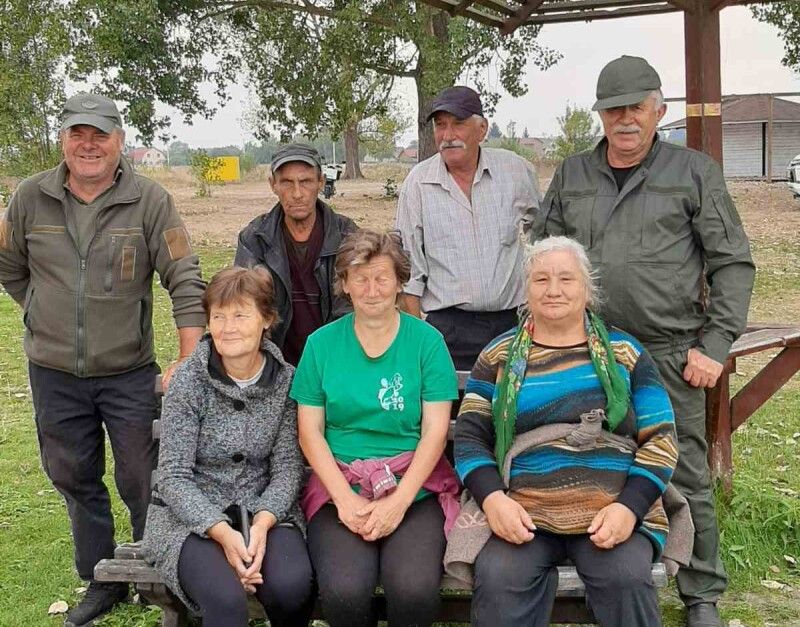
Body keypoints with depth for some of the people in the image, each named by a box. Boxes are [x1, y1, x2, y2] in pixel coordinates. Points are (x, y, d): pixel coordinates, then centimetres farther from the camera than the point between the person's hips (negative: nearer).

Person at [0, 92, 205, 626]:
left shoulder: (150, 200, -9)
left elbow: (186, 281, -11)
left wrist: (190, 363, -17)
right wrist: (50, 318, 10)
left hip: (130, 373, -3)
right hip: (53, 374, 3)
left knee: (143, 484, 4)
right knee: (75, 482, 15)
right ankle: (101, 583, 32)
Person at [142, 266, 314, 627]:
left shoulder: (285, 380, -1)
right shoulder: (188, 381, -8)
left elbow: (287, 467, -2)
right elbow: (173, 476, -10)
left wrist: (262, 523, -20)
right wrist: (221, 531, -23)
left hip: (265, 513, 3)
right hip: (191, 516, -2)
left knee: (292, 587, -26)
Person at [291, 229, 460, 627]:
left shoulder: (426, 340, 3)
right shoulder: (321, 344, 7)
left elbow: (435, 431, 0)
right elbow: (310, 431, 4)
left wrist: (399, 500, -12)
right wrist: (345, 498, -10)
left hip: (415, 487, 0)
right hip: (339, 485, 1)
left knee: (415, 590, -27)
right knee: (344, 591, -26)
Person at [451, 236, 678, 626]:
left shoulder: (624, 352, 12)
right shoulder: (499, 355, 14)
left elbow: (660, 440, 7)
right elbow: (469, 437, 10)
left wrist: (629, 507, -8)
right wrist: (493, 498, -9)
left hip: (614, 512, 1)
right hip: (524, 514, 0)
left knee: (625, 578, -27)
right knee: (497, 579, -29)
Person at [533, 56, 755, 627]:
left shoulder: (695, 173, 2)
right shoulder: (572, 176, 11)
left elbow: (733, 263, 2)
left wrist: (715, 345, -6)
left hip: (671, 357, -3)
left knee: (687, 478, 3)